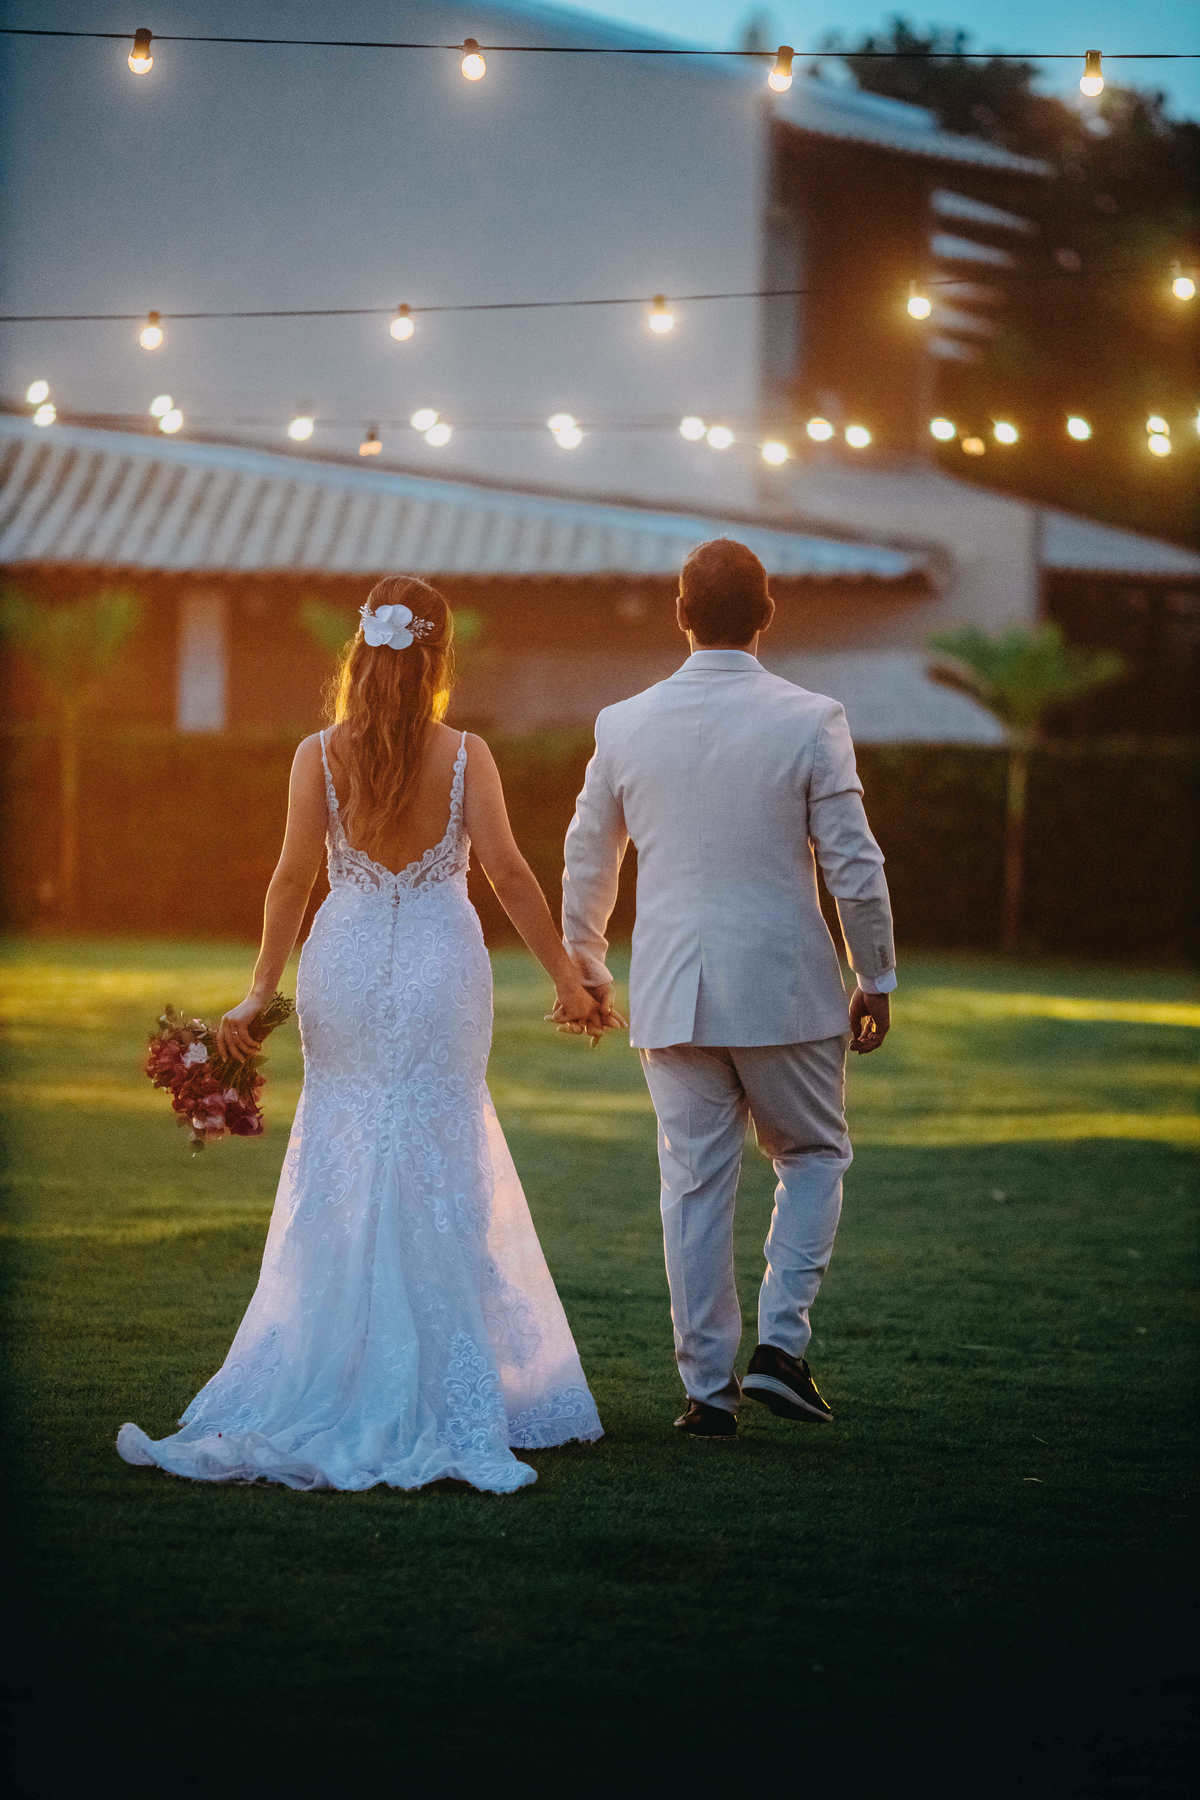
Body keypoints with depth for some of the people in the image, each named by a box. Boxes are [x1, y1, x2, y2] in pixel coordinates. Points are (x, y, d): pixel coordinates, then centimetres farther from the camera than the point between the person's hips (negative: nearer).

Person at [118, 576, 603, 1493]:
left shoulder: (320, 755, -3)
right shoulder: (465, 754, -6)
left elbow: (294, 878, -5)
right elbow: (508, 871, -10)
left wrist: (260, 991, -1)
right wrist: (565, 977, -3)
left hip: (347, 968, 1)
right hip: (442, 968, -1)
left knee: (339, 1179, 8)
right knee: (441, 1176, 6)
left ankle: (331, 1387, 7)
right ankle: (441, 1398, 6)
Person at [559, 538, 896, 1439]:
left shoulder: (624, 725, 1)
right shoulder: (810, 721, -8)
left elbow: (586, 865, 10)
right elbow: (855, 865, -7)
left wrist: (586, 969, 25)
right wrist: (876, 980, 5)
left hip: (672, 993, 2)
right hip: (786, 986, -2)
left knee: (695, 1186, 8)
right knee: (814, 1158, 16)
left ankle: (709, 1387, 9)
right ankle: (781, 1344, 1)